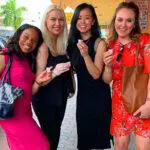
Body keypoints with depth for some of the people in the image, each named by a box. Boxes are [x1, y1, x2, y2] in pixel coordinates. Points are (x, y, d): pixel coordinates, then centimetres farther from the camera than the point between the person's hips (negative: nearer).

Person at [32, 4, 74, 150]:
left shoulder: (61, 44, 3)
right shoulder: (43, 45, -19)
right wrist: (54, 73, -36)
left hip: (60, 98, 7)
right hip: (45, 101, -7)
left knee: (55, 134, 16)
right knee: (50, 137, -1)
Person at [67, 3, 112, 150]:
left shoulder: (99, 43, -13)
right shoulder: (73, 42, 5)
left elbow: (96, 74, -19)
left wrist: (86, 55, -31)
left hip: (98, 95, -5)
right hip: (82, 94, 5)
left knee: (97, 134, 7)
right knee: (82, 133, 14)